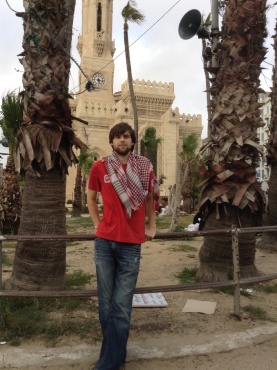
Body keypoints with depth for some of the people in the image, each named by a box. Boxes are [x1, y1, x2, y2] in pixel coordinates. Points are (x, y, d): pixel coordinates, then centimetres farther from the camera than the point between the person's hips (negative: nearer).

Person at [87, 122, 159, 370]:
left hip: (131, 243, -1)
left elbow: (150, 197, 16)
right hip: (104, 242, 1)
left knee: (122, 306, 0)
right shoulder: (100, 167, 2)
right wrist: (98, 224, 10)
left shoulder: (144, 166, 3)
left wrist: (152, 226, 14)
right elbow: (91, 198, 16)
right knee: (106, 302, 9)